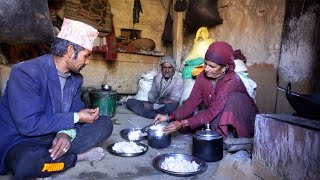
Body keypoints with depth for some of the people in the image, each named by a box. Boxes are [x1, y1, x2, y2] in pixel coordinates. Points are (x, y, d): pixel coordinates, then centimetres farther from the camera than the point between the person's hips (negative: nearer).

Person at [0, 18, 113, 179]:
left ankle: (50, 156, -16)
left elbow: (75, 110, 3)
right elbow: (28, 124, -27)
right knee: (26, 161, -40)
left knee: (104, 123, -6)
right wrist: (76, 118, -20)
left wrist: (67, 132, -21)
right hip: (21, 141, -6)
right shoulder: (26, 72, -21)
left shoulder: (76, 78, 2)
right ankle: (76, 157, -11)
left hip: (58, 135, 6)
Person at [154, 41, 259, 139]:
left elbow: (213, 111, -33)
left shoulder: (232, 81, -29)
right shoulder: (202, 77, -10)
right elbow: (192, 102, -13)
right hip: (217, 120, 4)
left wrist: (183, 123, -38)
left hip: (243, 121, -4)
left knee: (234, 98, -34)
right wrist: (170, 117, -27)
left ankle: (229, 136, -20)